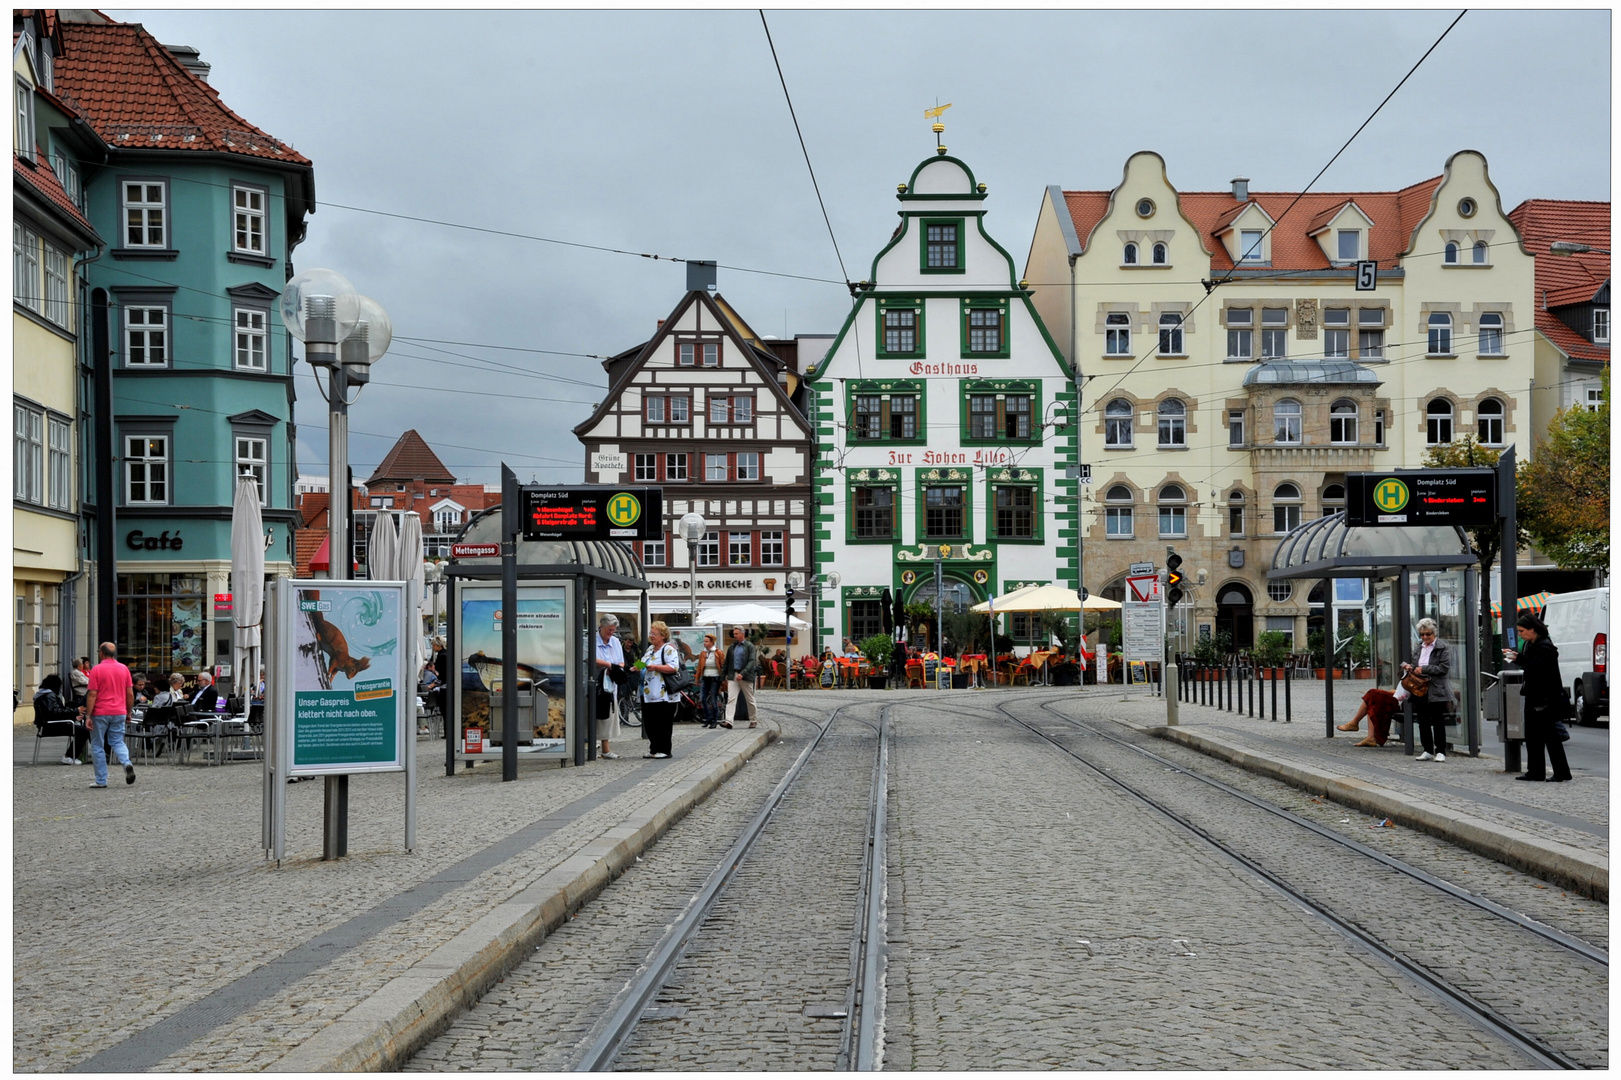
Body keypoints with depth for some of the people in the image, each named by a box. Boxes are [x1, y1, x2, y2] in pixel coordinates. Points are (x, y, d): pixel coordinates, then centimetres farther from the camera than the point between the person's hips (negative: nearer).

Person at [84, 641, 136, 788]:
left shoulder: (96, 670, -8)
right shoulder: (124, 669, 4)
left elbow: (92, 695, -12)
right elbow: (130, 694, 6)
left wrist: (88, 715, -10)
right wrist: (128, 713, 16)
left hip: (100, 714, -4)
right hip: (119, 713, 4)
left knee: (97, 746, 7)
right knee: (117, 742, 14)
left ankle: (101, 780, 7)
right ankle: (127, 763, -16)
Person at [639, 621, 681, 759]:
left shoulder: (668, 649, -8)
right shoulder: (650, 649, 20)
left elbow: (674, 667, -20)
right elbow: (644, 665, 32)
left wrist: (654, 667, -23)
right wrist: (639, 667, 9)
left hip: (663, 695, -9)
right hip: (648, 694, 9)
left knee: (663, 724, -4)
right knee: (649, 724, 9)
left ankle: (664, 750, 3)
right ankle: (654, 749, 17)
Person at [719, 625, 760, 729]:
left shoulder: (750, 646, -3)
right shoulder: (732, 647, 12)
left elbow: (752, 662, -13)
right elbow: (726, 662, 17)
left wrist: (742, 674, -24)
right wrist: (723, 676, 12)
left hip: (746, 677, -3)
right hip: (733, 676, 3)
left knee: (750, 700, 8)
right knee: (731, 698, -11)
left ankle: (754, 720, 23)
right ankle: (728, 721, -22)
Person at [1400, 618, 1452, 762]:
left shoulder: (1442, 648, -7)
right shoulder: (1420, 647, 14)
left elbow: (1444, 668, -14)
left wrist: (1424, 669, -17)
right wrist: (1409, 665, 4)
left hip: (1436, 691, -7)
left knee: (1438, 722, -1)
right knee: (1423, 722, 10)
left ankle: (1440, 751, 5)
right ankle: (1428, 751, 17)